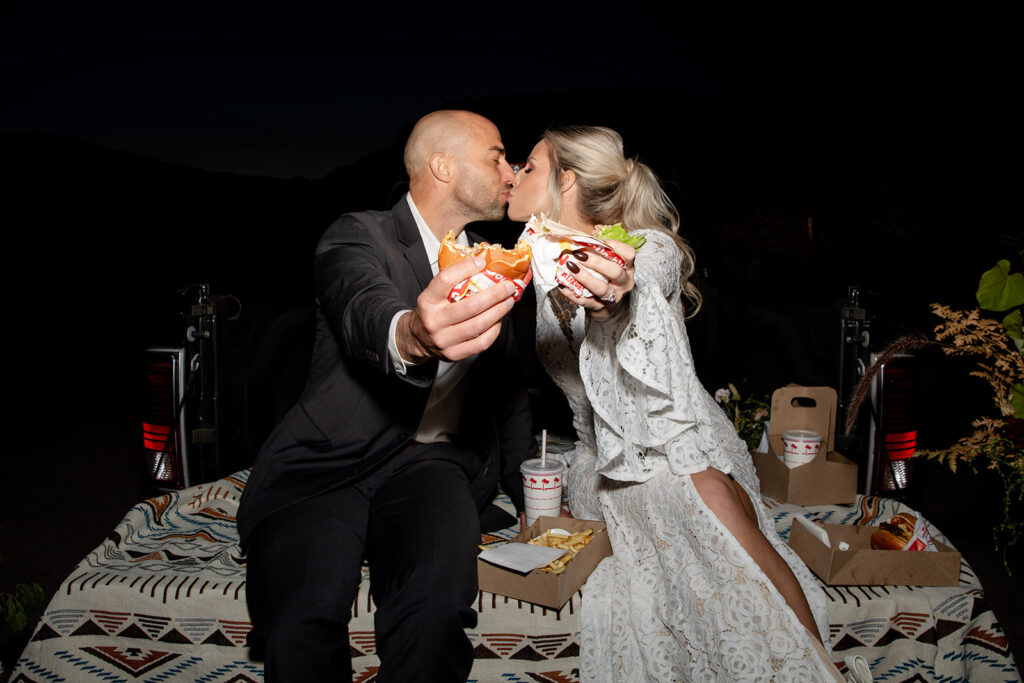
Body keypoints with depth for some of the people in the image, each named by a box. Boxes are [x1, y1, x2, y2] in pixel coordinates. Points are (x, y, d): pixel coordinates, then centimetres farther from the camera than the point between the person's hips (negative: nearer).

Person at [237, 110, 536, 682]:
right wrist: (411, 338, -49)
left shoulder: (487, 267, 17)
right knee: (302, 627, -29)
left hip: (432, 462, 3)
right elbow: (365, 312, -25)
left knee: (437, 608, -30)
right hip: (328, 463, -3)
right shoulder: (359, 236, -1)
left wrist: (533, 503, 13)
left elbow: (509, 390, 22)